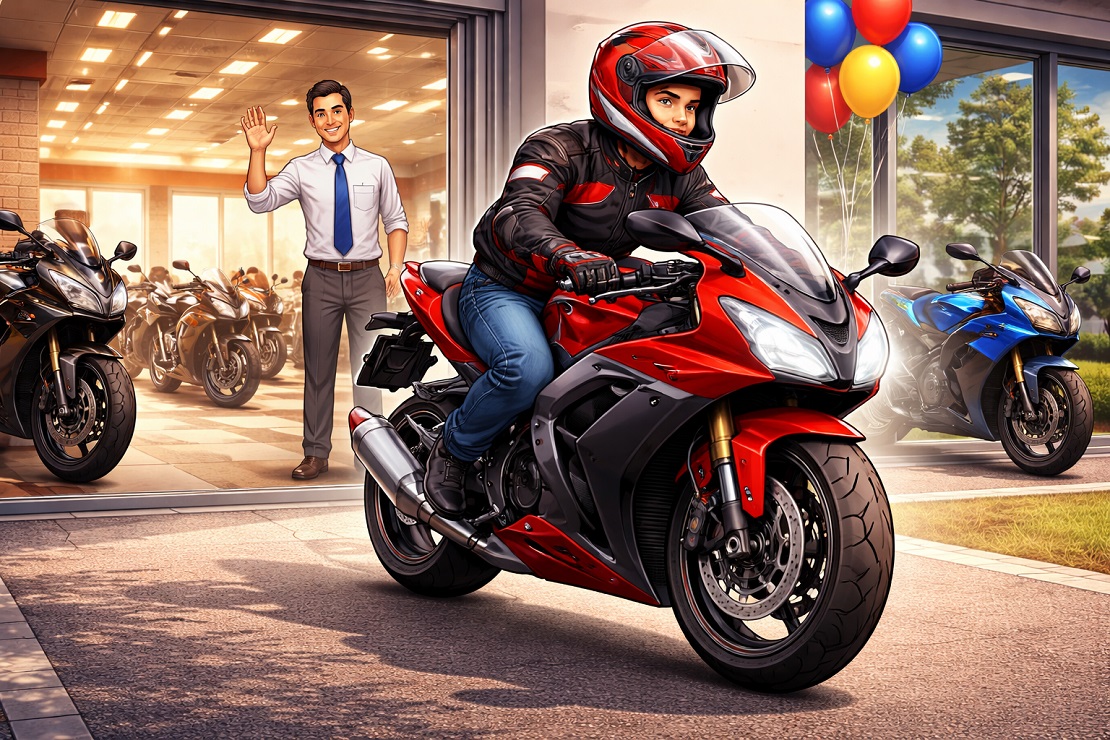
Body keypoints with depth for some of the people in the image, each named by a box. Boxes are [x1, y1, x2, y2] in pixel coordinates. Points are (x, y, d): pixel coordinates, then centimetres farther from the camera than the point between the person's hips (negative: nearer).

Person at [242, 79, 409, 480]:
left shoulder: (377, 166, 6)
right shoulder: (301, 169, 4)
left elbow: (396, 220, 9)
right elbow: (260, 201, -8)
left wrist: (396, 267, -5)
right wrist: (258, 152, -18)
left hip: (367, 277, 0)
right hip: (321, 278, 1)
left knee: (368, 367, -1)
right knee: (318, 369, 7)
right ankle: (316, 453, 14)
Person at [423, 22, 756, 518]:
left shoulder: (680, 176, -1)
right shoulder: (559, 149, -21)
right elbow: (521, 213, -37)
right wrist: (569, 257, -60)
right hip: (505, 291, -6)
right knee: (529, 368, -35)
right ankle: (452, 451, -7)